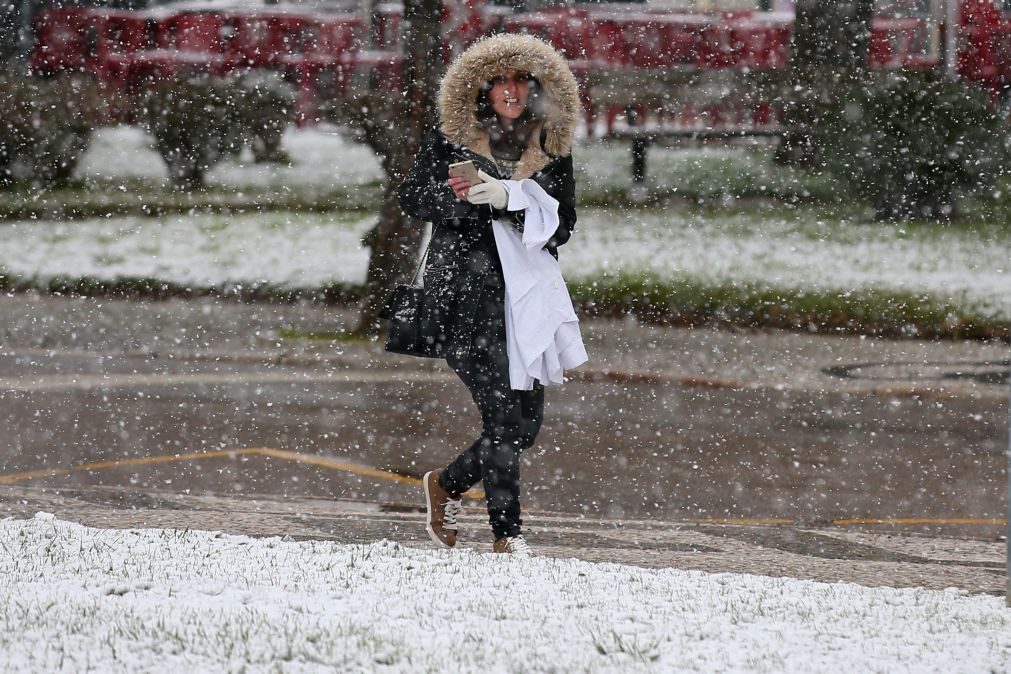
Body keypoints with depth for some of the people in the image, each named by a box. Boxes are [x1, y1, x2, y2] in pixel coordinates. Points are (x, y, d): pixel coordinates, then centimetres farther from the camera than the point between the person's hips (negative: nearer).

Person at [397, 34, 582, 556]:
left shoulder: (551, 146, 9)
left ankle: (447, 485, 28)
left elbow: (563, 219, 3)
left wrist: (508, 200, -13)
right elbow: (413, 198, 2)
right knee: (503, 410, -15)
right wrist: (462, 197, -16)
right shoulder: (453, 137, 2)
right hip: (464, 286, -5)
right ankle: (507, 532, -9)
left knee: (527, 421, 4)